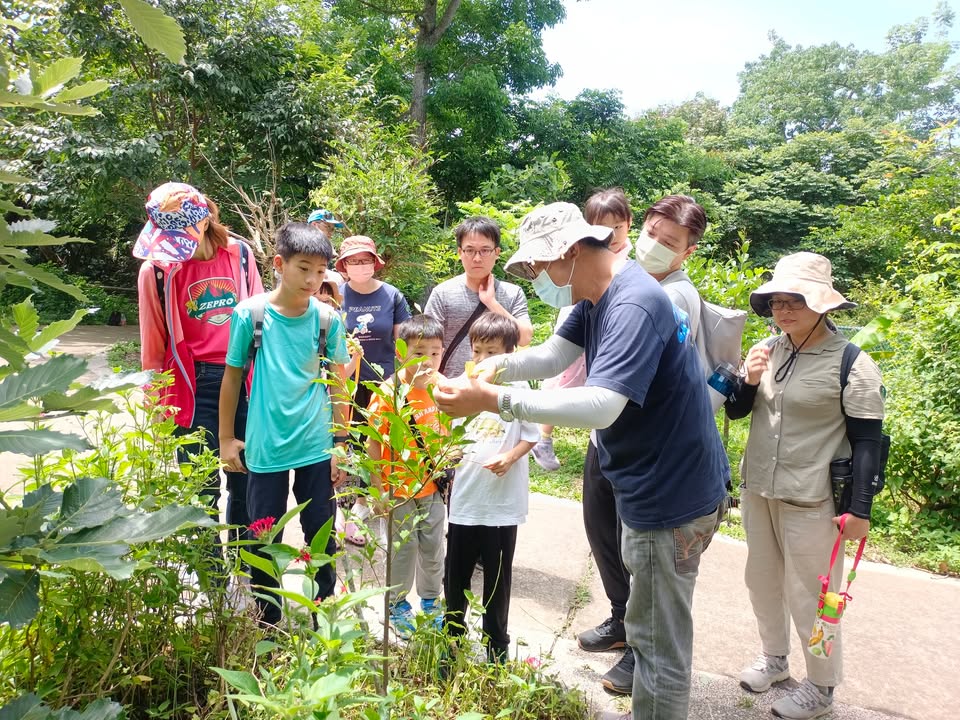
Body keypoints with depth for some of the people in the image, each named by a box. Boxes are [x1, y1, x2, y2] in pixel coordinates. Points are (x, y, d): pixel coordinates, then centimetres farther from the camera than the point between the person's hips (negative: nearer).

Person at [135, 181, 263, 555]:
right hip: (193, 385, -2)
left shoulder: (239, 253, 1)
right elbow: (154, 341, 0)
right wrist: (159, 399, 2)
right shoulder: (157, 268, -5)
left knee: (246, 481, 13)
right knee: (202, 486, 3)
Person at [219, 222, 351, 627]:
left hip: (317, 447, 1)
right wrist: (226, 438, 5)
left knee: (321, 536, 10)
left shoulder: (328, 319, -4)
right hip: (264, 449, -1)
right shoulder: (249, 313, -8)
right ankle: (267, 621, 32)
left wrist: (340, 445, 4)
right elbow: (232, 376, 2)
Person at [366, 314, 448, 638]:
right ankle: (397, 605, 33)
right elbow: (373, 444, -14)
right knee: (403, 549, 11)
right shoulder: (388, 393, -19)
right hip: (399, 490, -4)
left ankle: (431, 600, 38)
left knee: (434, 548, 18)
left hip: (433, 487, 4)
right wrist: (377, 489, -13)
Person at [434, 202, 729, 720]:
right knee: (649, 628, 25)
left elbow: (602, 405, -37)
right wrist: (496, 366, -19)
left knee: (660, 644, 5)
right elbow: (554, 354, 0)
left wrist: (494, 401, -40)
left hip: (670, 498, -11)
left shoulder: (634, 305, -27)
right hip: (653, 488, 11)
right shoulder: (597, 297, 7)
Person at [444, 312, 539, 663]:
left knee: (497, 576, 11)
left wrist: (510, 457, -20)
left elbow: (530, 436, -4)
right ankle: (451, 633, 36)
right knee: (456, 572, 15)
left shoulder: (518, 389, -8)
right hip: (464, 496, 3)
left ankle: (496, 645, 28)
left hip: (503, 500, -3)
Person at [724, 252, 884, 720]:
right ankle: (774, 659, 42)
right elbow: (735, 411, 8)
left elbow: (867, 442, -11)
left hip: (811, 501, -6)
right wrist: (749, 381, -12)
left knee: (809, 595, 6)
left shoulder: (851, 363, -14)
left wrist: (860, 509, -11)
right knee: (762, 580, 19)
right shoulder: (767, 350, 0)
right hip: (757, 490, 6)